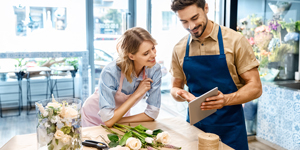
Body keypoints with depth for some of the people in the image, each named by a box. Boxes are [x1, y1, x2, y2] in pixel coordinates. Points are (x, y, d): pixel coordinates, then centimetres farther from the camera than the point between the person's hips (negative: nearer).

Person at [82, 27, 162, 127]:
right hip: (95, 120, -3)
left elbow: (152, 114, -13)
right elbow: (108, 120, -26)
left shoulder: (154, 70, -18)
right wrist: (137, 94, -24)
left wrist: (117, 121, -15)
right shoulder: (110, 73, -28)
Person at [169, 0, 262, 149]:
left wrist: (225, 99, -25)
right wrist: (181, 94, -13)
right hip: (194, 126, 3)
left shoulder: (235, 41, -9)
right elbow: (175, 88, 10)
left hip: (229, 128, -2)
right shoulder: (179, 49, 1)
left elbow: (255, 87, -8)